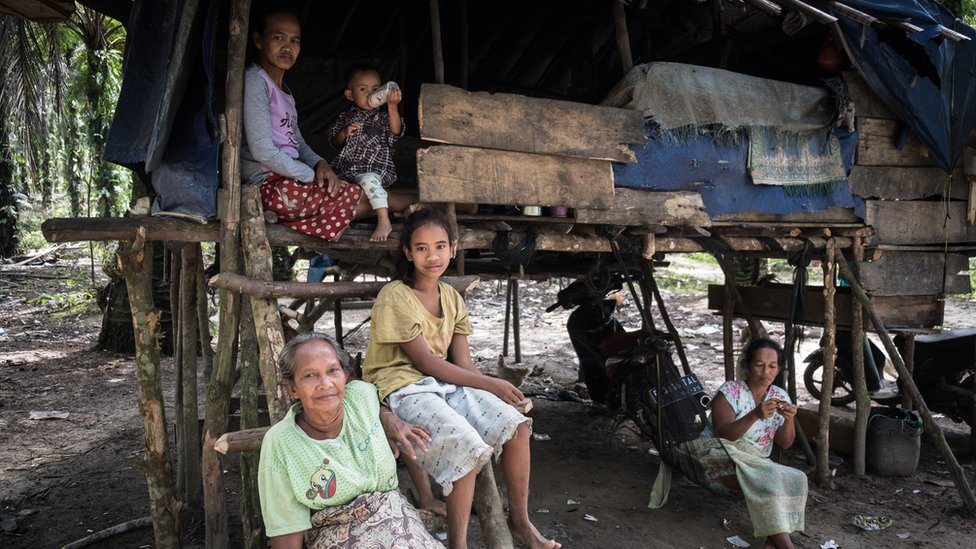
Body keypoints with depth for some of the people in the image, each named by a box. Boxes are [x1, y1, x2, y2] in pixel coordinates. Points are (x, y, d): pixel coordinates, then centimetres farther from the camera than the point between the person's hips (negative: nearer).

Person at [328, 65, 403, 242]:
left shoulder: (382, 115, 1)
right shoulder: (346, 117, 14)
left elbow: (396, 132, -19)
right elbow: (334, 142, 16)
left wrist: (392, 106, -31)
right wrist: (345, 132, -6)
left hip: (376, 169, -6)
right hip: (348, 169, 6)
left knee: (368, 179, -37)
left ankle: (384, 221, -37)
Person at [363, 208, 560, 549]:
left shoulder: (451, 297, 9)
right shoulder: (395, 297, -12)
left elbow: (462, 363, 3)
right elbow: (425, 362, -16)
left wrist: (497, 390, -16)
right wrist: (490, 384, -16)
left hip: (447, 382, 7)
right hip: (404, 389, -7)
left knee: (515, 425, -12)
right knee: (469, 448, -28)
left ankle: (520, 520, 6)